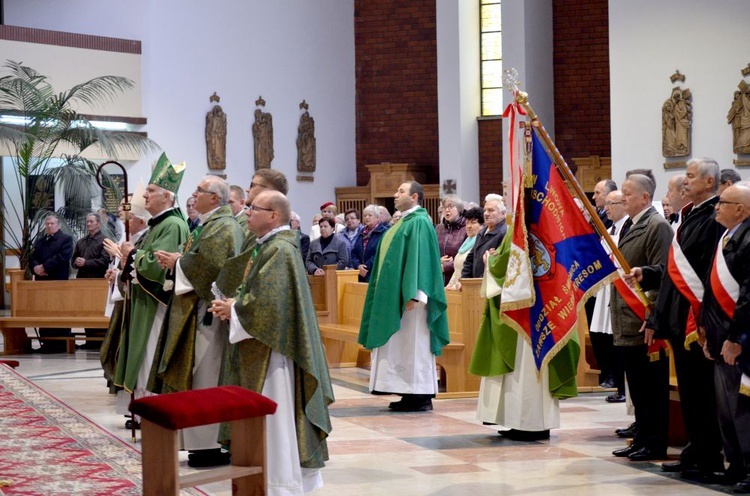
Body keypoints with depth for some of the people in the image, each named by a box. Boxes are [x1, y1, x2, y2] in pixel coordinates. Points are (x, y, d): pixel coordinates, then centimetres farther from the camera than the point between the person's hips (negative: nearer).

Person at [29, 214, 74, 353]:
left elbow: (62, 257, -14)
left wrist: (44, 267, -15)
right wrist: (35, 267, -11)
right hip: (42, 281, 6)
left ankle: (62, 344, -1)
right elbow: (32, 257, 11)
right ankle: (46, 343, 9)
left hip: (59, 281, -6)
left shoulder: (66, 239, 0)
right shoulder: (39, 241, 20)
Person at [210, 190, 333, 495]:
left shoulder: (279, 250, -17)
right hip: (264, 346, 10)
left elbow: (266, 302, -25)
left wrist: (232, 310, -11)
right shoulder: (271, 246, 14)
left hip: (272, 350, -10)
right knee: (279, 418, 14)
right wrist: (233, 305, 2)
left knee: (275, 418, -4)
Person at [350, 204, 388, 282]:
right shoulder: (362, 233, 18)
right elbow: (354, 252, 14)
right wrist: (358, 265, -5)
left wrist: (367, 267, -16)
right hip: (362, 275, 6)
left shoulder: (383, 232, -5)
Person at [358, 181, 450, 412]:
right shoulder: (403, 222, 18)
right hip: (395, 294, 10)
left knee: (413, 344, -7)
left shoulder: (419, 222, -12)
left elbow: (419, 259, -20)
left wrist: (412, 294, -26)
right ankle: (410, 393, 11)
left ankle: (422, 397, -3)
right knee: (402, 345, 9)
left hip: (409, 296, -10)